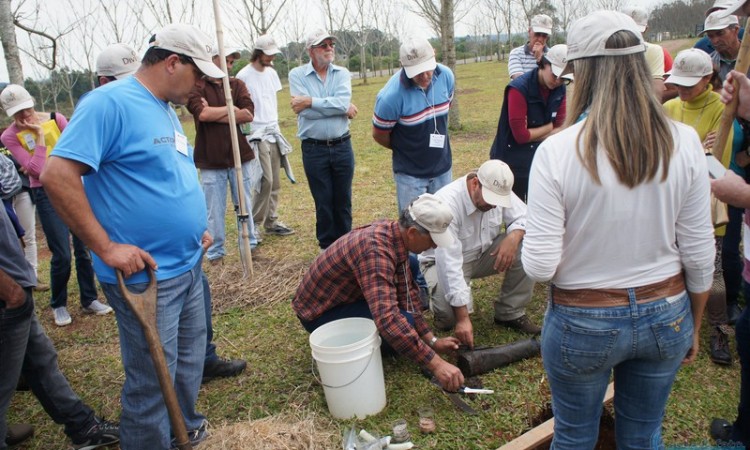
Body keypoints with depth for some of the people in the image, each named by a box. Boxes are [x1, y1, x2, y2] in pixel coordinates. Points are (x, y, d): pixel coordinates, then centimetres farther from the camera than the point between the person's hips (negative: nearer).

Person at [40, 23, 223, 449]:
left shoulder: (167, 110, 12)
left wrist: (194, 227, 13)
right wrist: (106, 247, -21)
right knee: (152, 380, 6)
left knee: (190, 362, 23)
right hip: (145, 276, -9)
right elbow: (57, 175, -23)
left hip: (189, 266, 9)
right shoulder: (109, 103, -17)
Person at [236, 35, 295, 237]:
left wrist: (275, 122, 14)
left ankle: (271, 222, 18)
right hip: (257, 134, -7)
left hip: (274, 132, 7)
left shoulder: (272, 72, 12)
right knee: (266, 180, -10)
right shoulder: (244, 75, -10)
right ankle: (253, 224, 3)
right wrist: (248, 129, -11)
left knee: (274, 181, 8)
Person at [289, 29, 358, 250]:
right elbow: (305, 111, -16)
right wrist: (342, 108, -11)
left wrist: (310, 101, -15)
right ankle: (327, 247, 25)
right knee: (323, 202, 8)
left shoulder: (342, 73, 4)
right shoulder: (297, 74, -3)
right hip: (314, 149, -2)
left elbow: (343, 102, -15)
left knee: (343, 200, 12)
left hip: (342, 146, 2)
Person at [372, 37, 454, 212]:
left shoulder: (446, 76, -10)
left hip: (442, 167, 5)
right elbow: (379, 135, -10)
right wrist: (405, 149, 6)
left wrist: (435, 147, 12)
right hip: (410, 173, -4)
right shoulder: (391, 95, -26)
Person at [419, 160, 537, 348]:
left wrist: (513, 237, -30)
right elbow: (449, 264, -38)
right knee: (450, 313, -33)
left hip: (483, 254, 6)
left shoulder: (499, 190, -16)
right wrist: (462, 318, -40)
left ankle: (511, 313, -1)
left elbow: (524, 217, -4)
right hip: (443, 262, -6)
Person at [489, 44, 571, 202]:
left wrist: (533, 136, -16)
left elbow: (560, 129, -2)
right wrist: (549, 126, -8)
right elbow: (521, 135, -22)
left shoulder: (560, 89, -2)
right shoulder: (519, 89, -21)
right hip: (513, 162, -5)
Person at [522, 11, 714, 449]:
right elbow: (699, 253, -3)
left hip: (582, 323, -3)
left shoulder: (557, 151, -21)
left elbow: (539, 265, -20)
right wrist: (694, 325, 13)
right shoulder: (684, 142, -10)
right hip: (665, 316, 4)